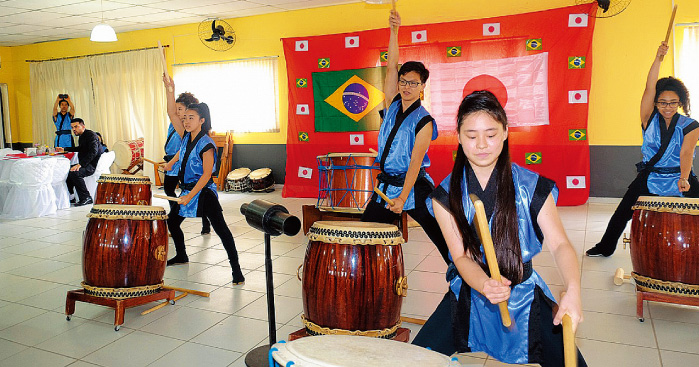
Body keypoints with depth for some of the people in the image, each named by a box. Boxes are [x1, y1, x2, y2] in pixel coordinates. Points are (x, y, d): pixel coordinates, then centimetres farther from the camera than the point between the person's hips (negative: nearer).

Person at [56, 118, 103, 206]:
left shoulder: (91, 135, -13)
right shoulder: (81, 136, 17)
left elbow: (93, 152, -27)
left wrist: (80, 164, -34)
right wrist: (64, 149, 36)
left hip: (93, 165, -11)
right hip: (84, 164, 11)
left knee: (74, 173, -31)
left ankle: (86, 198, -22)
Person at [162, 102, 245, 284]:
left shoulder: (206, 144, -19)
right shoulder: (187, 137, 5)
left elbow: (206, 175, -22)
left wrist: (190, 196, -24)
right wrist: (170, 163, 42)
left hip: (203, 192, -9)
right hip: (187, 190, 9)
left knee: (220, 228, -15)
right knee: (172, 221, 17)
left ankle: (236, 269, -14)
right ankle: (181, 256, 40)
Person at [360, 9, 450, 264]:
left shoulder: (423, 121, -12)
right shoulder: (393, 104, 4)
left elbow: (415, 162, -18)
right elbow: (391, 67, -5)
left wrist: (403, 199, -24)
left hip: (414, 186, -6)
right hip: (385, 185, 6)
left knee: (443, 237, -4)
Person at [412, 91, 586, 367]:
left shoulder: (532, 187, -7)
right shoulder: (445, 196, -7)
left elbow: (559, 243, -16)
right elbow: (461, 257, -13)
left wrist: (573, 289, -36)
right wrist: (485, 285, -35)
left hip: (525, 295, 0)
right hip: (467, 296, 0)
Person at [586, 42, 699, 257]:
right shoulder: (650, 118, -4)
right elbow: (650, 88, -16)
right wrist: (658, 58, -24)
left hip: (680, 177, 0)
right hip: (649, 177, 0)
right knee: (623, 213, -1)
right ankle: (605, 247, 16)